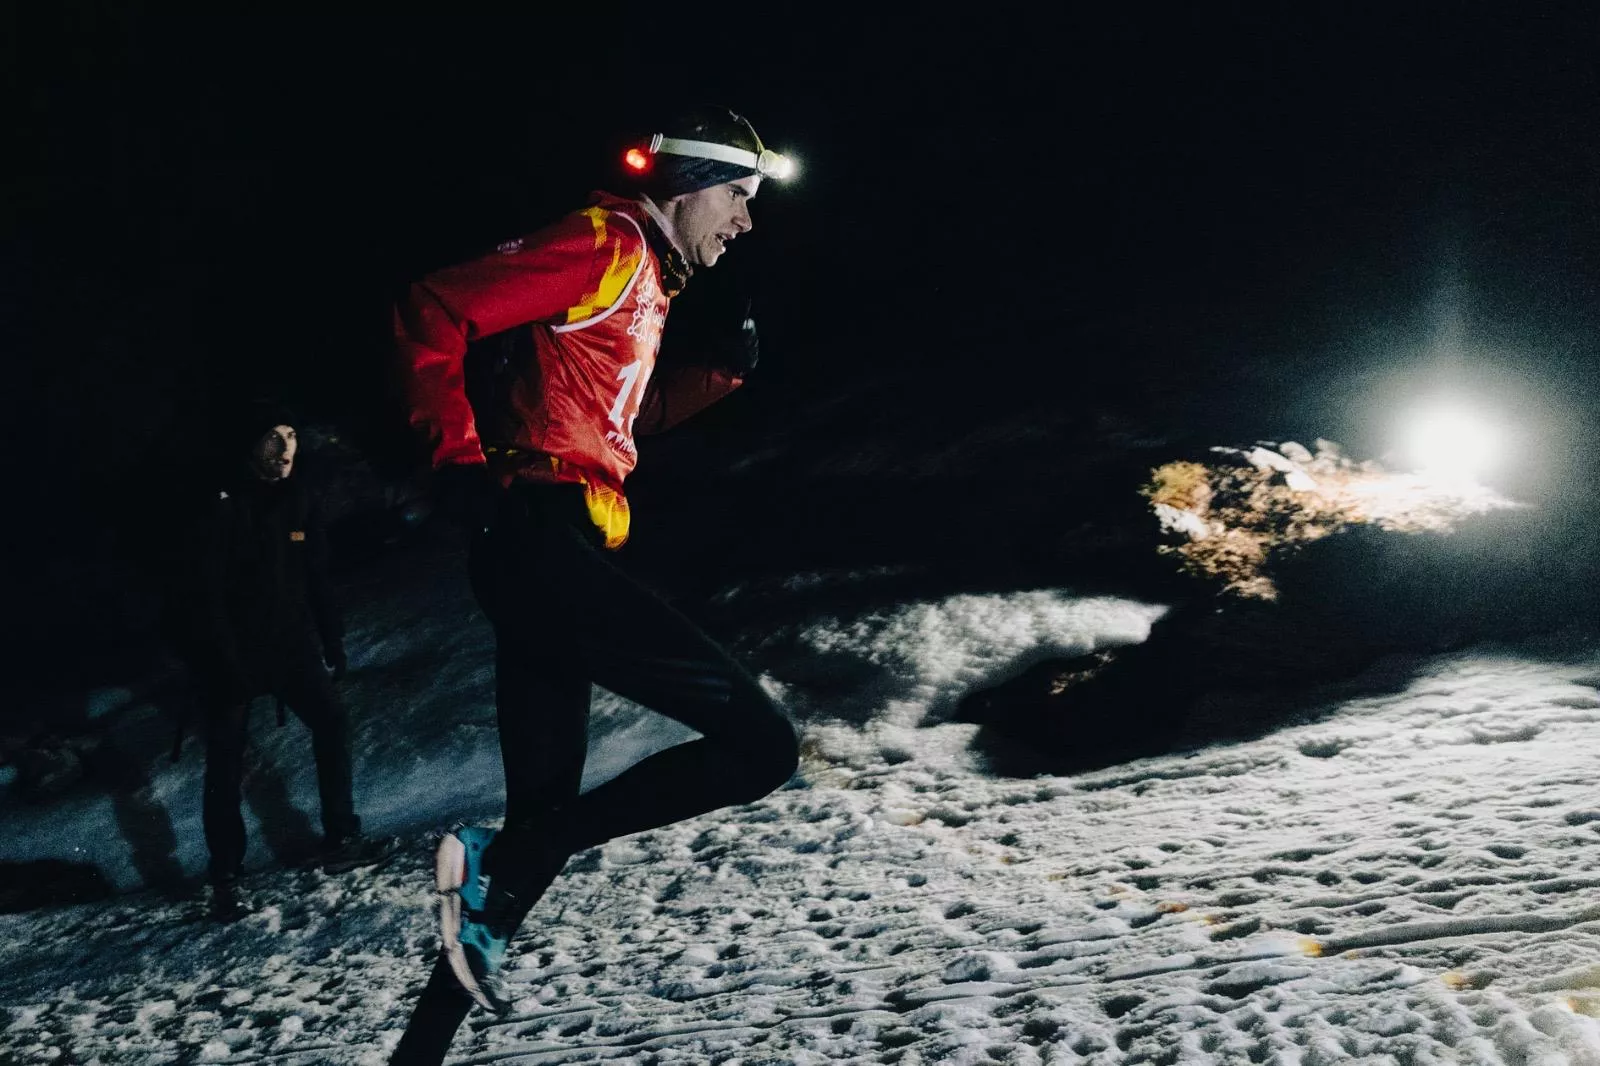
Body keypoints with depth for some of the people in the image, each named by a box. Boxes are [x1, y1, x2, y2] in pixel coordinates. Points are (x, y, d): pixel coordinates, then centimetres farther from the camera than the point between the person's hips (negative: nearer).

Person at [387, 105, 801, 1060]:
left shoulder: (649, 280, 25)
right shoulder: (605, 243, -5)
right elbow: (435, 312, -11)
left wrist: (717, 372, 18)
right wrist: (459, 459, -16)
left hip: (542, 558, 11)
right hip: (544, 541, -11)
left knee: (545, 813, 15)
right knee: (760, 742, -15)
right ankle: (498, 867, -13)